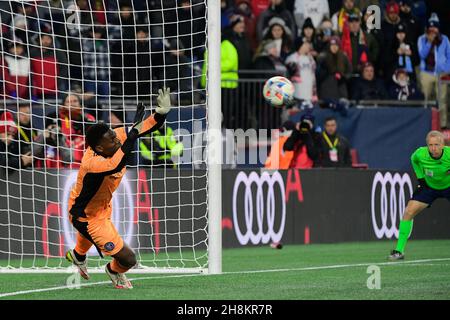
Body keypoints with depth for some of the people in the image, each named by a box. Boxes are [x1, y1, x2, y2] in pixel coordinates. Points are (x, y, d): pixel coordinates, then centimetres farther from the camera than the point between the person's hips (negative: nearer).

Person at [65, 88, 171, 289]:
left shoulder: (116, 136, -23)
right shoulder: (92, 164, -46)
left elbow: (149, 126, -18)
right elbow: (116, 166, -67)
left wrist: (162, 112, -39)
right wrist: (133, 132, -67)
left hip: (101, 203, 9)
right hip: (85, 217, -9)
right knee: (128, 259, -6)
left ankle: (78, 255, 76)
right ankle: (114, 271, 31)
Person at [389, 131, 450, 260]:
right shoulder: (420, 153, -24)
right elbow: (414, 159, 2)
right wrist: (420, 177, -3)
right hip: (428, 186, 1)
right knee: (409, 212, -13)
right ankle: (399, 250, -6)